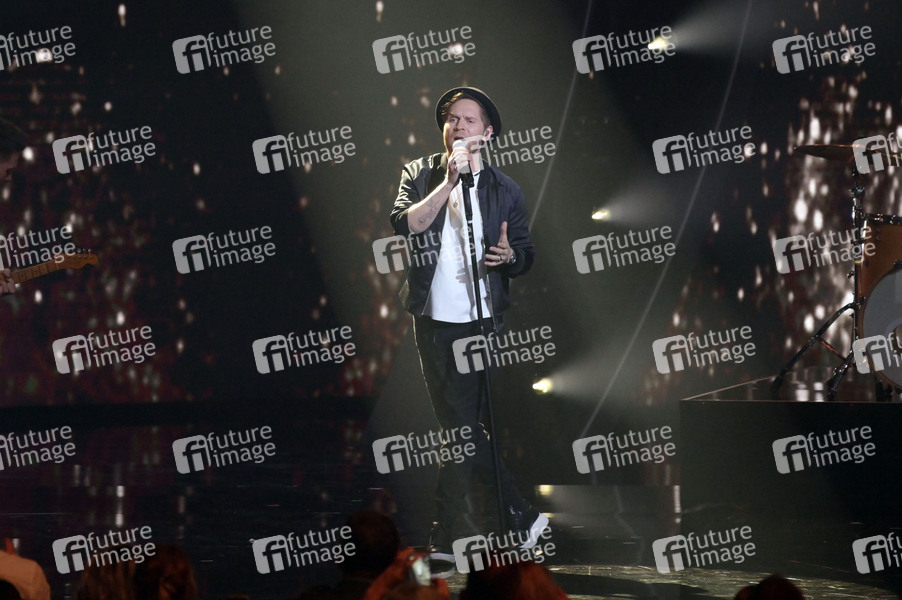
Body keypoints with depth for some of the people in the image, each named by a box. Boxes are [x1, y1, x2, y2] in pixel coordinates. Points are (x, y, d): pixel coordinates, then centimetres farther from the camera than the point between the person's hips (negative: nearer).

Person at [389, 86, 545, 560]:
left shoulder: (504, 190, 4)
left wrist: (510, 255, -11)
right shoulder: (420, 174, 5)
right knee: (459, 425, 6)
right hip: (431, 321, 3)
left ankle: (444, 536, 3)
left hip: (478, 324, -3)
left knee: (461, 425, -5)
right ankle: (521, 516, 17)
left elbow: (527, 254, 11)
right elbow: (404, 224, -13)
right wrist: (449, 181, -19)